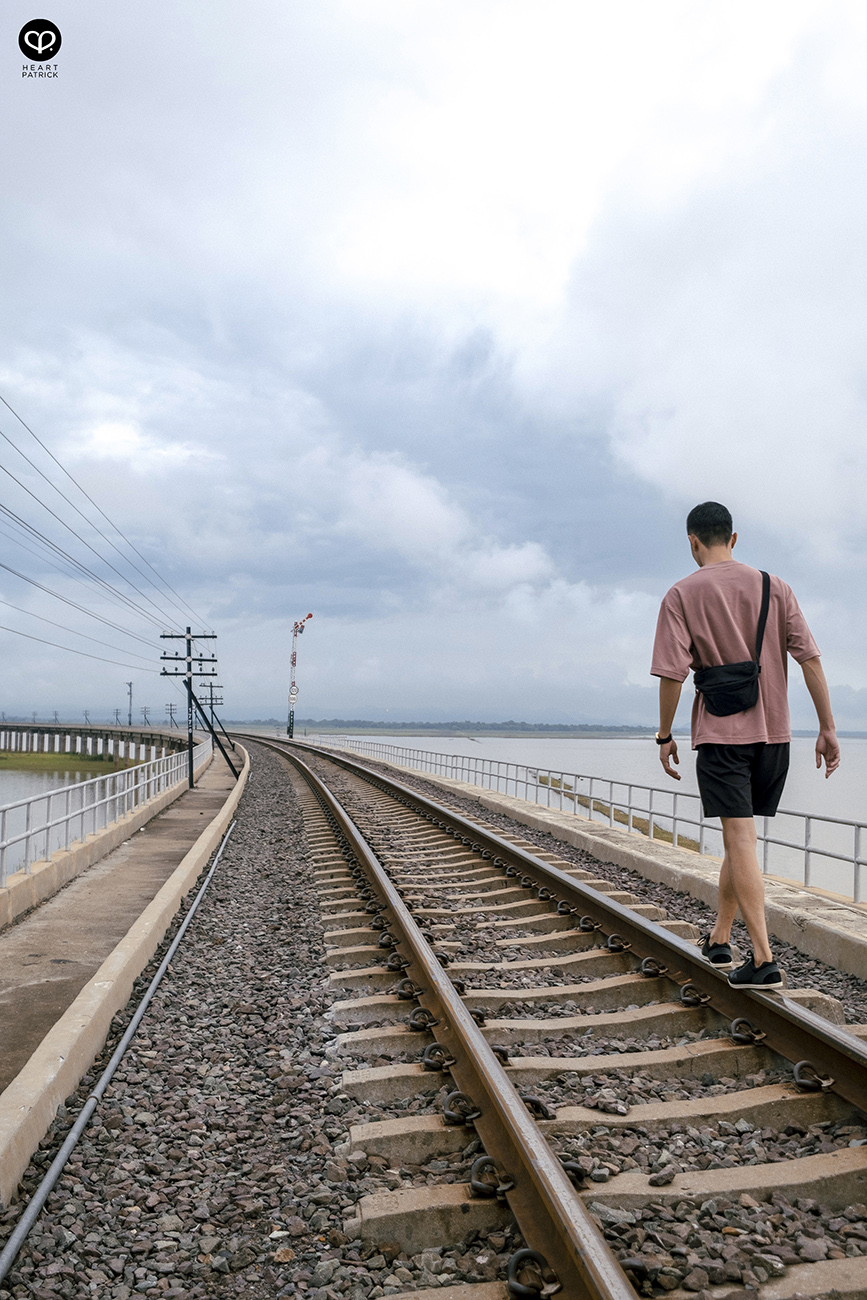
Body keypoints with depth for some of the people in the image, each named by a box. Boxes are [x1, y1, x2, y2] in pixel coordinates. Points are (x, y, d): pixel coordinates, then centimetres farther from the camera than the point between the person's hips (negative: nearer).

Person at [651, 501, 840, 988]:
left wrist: (665, 735, 0)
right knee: (741, 837, 15)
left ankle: (764, 958, -8)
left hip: (721, 732, -4)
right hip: (774, 730, 4)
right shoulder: (774, 587, 6)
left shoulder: (682, 595, -4)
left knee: (740, 840, -4)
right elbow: (810, 659, 1)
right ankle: (719, 939, 28)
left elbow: (673, 673, -10)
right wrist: (828, 729, 4)